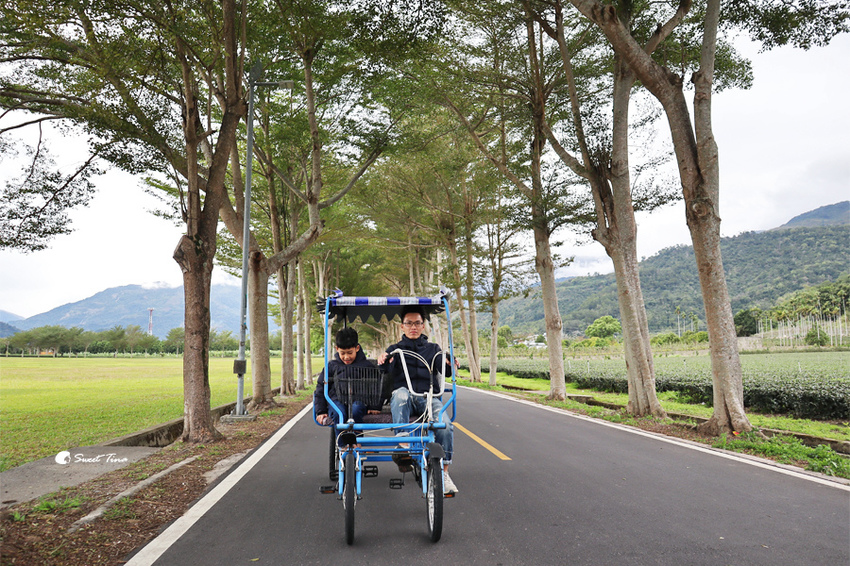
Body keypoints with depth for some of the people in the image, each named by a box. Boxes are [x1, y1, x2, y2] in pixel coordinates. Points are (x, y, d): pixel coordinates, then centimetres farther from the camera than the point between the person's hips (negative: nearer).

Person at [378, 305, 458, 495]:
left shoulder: (433, 349, 22)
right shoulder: (395, 349, 20)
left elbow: (445, 371, 8)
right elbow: (387, 371, 1)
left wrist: (450, 364, -16)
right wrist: (383, 362, -23)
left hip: (428, 397, 1)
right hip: (404, 397, -1)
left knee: (445, 425, -28)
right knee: (401, 393, -37)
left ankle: (443, 473, -16)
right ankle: (402, 447, -43)